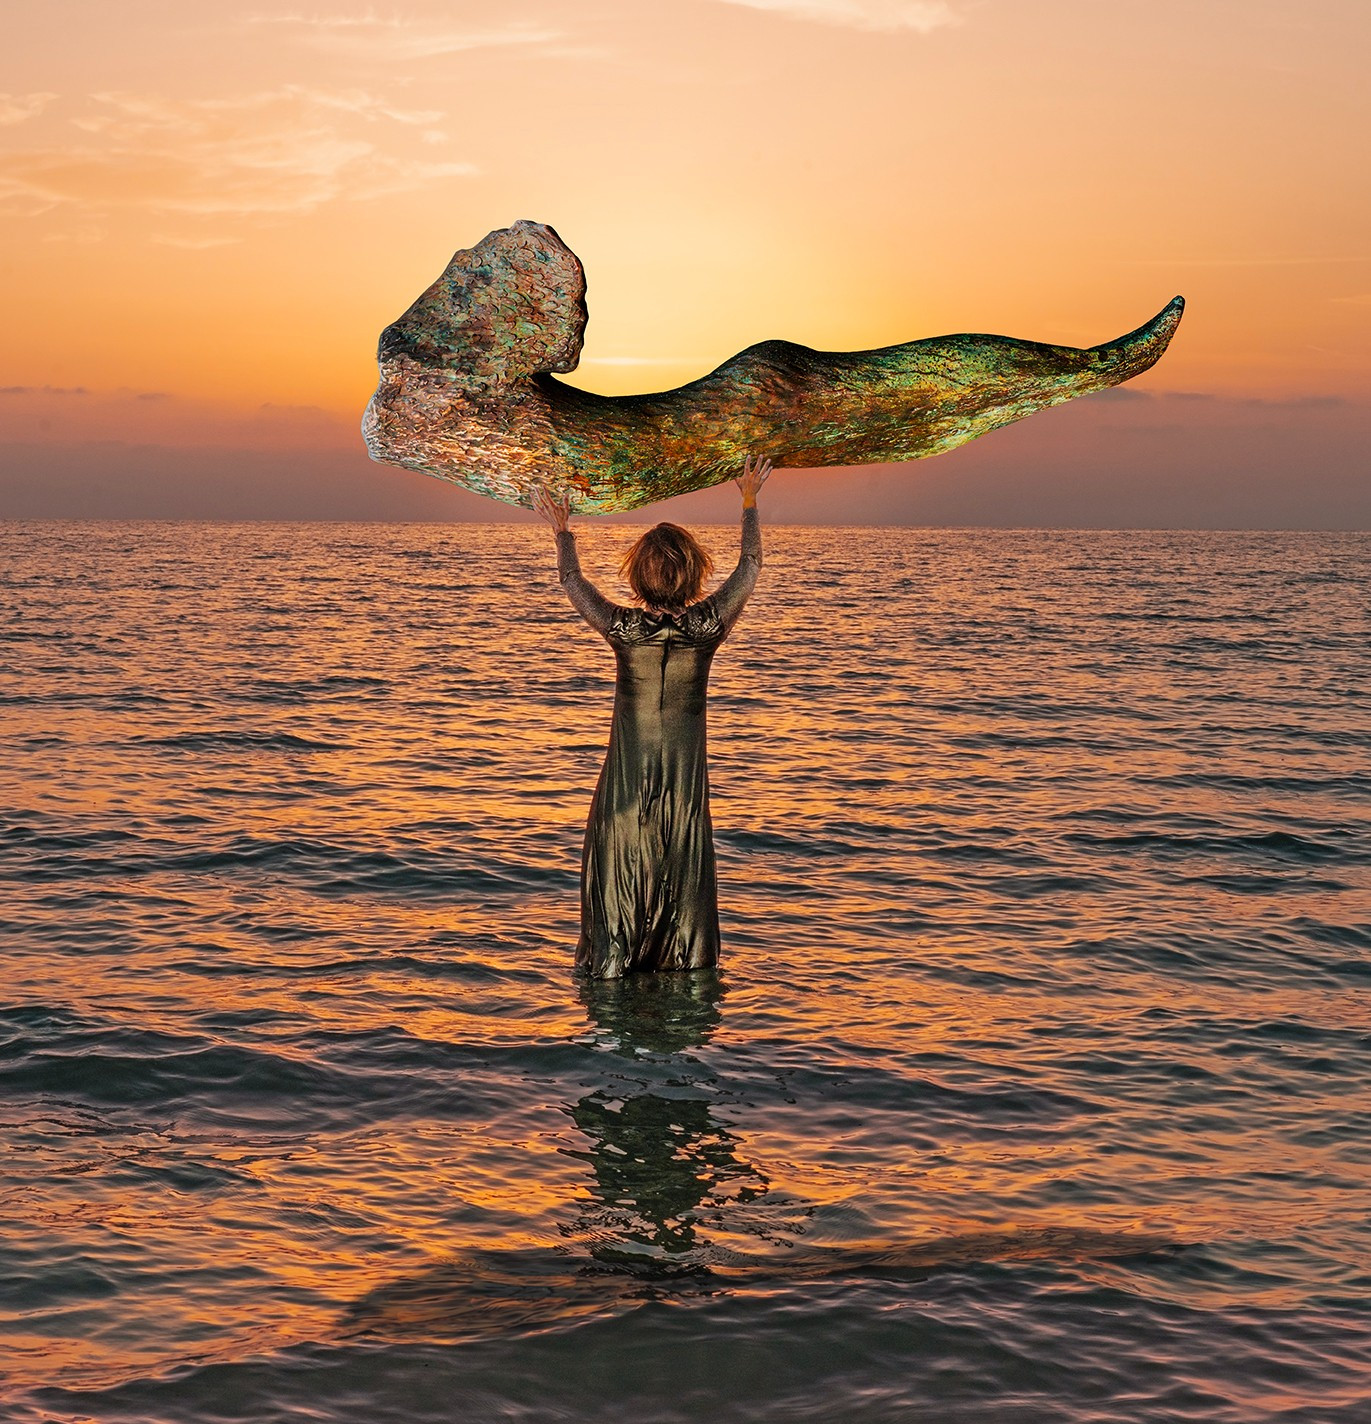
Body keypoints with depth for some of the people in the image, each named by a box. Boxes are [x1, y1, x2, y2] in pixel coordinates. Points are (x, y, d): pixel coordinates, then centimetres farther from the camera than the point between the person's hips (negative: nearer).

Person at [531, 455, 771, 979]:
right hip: (686, 771, 1)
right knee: (683, 864, 10)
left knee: (619, 865, 9)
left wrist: (562, 530, 23)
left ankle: (610, 959, 12)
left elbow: (571, 579, 6)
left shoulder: (623, 627, -14)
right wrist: (749, 501, 18)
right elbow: (750, 563, 5)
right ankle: (686, 960, 15)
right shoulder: (708, 625, -12)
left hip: (626, 772, -1)